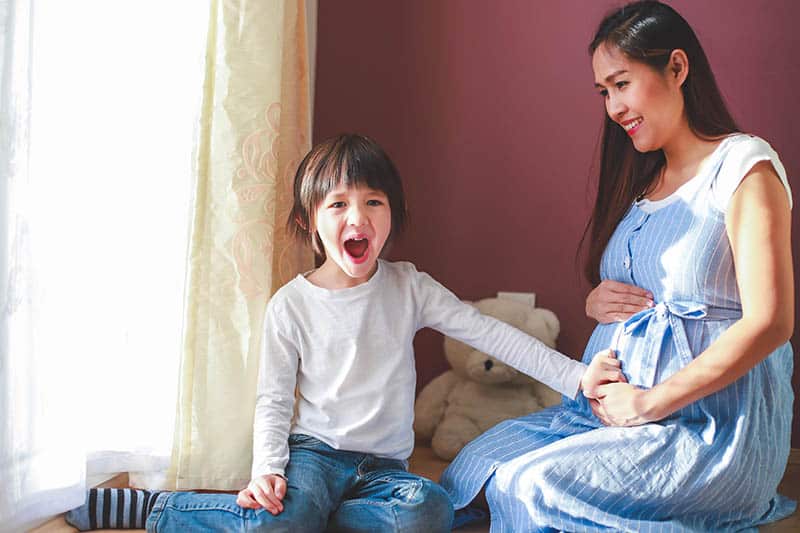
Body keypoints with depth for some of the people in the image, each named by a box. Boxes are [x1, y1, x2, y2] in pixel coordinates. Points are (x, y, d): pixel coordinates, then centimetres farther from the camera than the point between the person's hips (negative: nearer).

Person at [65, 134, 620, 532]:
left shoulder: (409, 288, -1)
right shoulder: (291, 304, -4)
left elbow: (487, 331, -5)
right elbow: (273, 400, 0)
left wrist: (575, 375, -13)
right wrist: (267, 470, -17)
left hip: (384, 461, 2)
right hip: (314, 450, -2)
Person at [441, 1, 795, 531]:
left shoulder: (744, 166, -9)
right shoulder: (642, 179, 16)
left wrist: (651, 402, -18)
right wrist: (597, 303, 0)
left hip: (717, 425, -7)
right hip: (615, 402, 7)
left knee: (530, 485, -24)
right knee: (481, 459, -13)